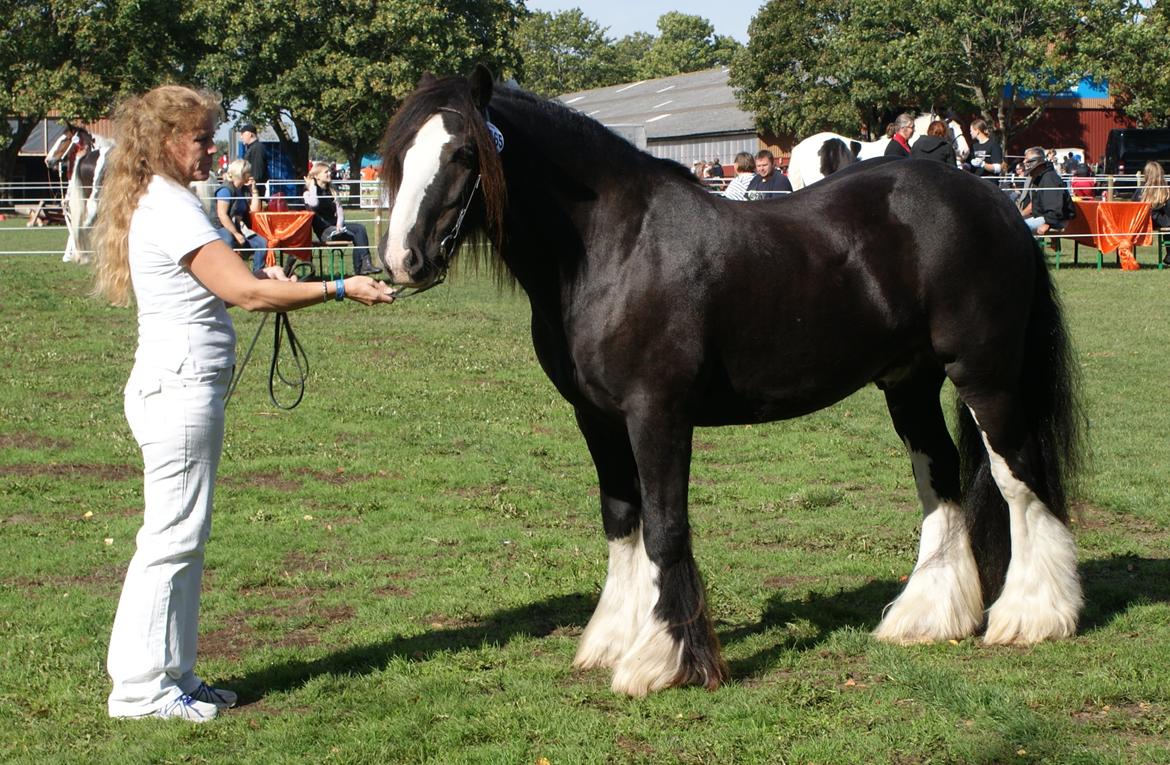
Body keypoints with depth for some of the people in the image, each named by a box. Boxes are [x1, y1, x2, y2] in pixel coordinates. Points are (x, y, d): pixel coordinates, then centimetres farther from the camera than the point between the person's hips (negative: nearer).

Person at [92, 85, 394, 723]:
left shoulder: (158, 204, 15)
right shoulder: (173, 210, -16)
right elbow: (246, 294, -21)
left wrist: (258, 277, 12)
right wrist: (339, 290, -18)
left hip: (177, 389, 10)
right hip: (179, 390, -10)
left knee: (184, 538, 13)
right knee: (172, 536, -5)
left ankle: (172, 674, 19)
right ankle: (142, 687, 1)